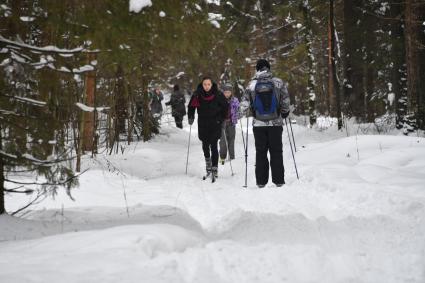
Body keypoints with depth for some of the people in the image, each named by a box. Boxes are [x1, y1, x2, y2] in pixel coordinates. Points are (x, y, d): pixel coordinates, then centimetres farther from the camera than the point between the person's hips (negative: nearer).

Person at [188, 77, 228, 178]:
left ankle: (214, 168, -2)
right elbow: (191, 106, 10)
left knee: (213, 146, -7)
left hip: (215, 124, -2)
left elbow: (225, 106, 4)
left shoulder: (218, 94, -8)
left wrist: (221, 118, -2)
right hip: (203, 124, 2)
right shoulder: (197, 95, -5)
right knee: (205, 144, 8)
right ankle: (207, 159, 37)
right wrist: (190, 117, 0)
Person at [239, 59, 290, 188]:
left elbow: (244, 108, -6)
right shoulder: (278, 82, -5)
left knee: (260, 153, 9)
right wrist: (284, 113, 19)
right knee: (276, 152, 9)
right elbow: (286, 103, 0)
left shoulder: (251, 85, -4)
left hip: (258, 124, 0)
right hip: (276, 123, 0)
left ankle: (261, 181, 8)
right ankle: (278, 180, 8)